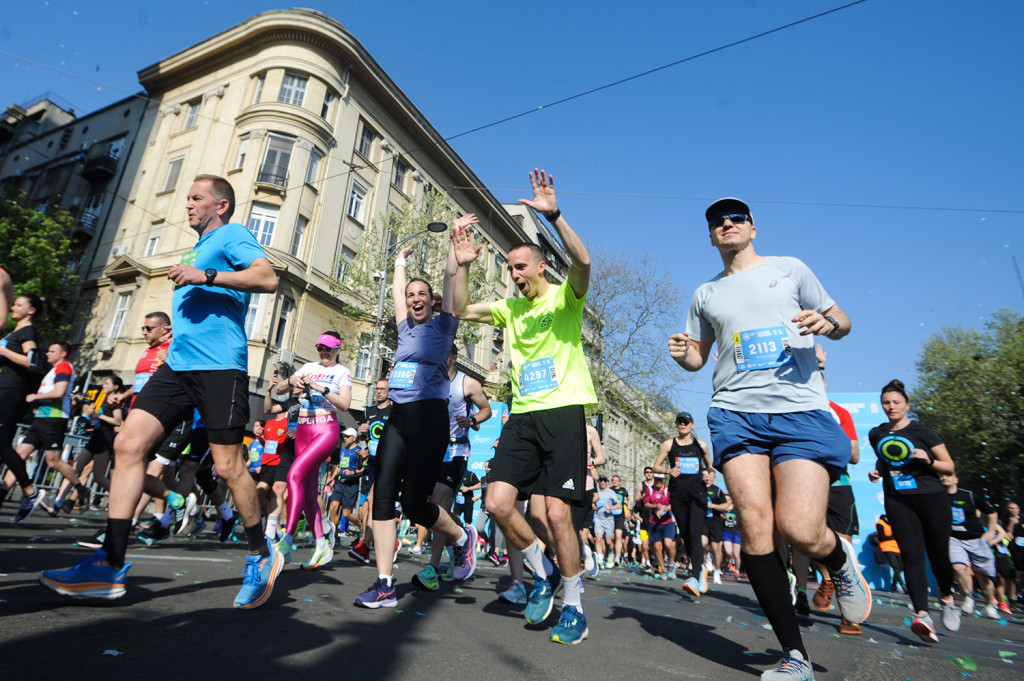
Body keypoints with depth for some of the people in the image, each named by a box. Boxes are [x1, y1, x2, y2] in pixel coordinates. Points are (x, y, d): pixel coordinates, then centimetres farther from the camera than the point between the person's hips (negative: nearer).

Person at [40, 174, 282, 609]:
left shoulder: (232, 235, 1)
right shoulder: (199, 249, 28)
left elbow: (268, 278, -17)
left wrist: (205, 275, -21)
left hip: (219, 365, -9)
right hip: (178, 363, 9)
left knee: (228, 466, -6)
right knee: (127, 443, -3)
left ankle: (261, 557, 12)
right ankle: (110, 566, 3)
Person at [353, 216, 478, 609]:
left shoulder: (442, 326, 5)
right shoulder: (406, 328, 19)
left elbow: (451, 275, 4)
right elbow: (397, 285, 28)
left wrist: (457, 237, 11)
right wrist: (401, 260, 42)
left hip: (430, 418, -6)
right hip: (397, 419, 6)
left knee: (414, 502, -9)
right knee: (382, 495, -3)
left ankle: (461, 536, 20)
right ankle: (385, 585, 4)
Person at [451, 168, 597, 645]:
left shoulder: (565, 297, 1)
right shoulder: (509, 309, 17)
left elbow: (583, 263, -20)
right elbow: (461, 311, 13)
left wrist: (553, 215, -28)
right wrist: (462, 266, 0)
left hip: (564, 413, -5)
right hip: (522, 415, 6)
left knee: (555, 514, -9)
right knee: (498, 502, -6)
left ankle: (572, 606, 14)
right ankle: (543, 574, 19)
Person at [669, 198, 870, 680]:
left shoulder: (790, 269, 15)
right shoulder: (705, 294, 19)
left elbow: (842, 322, 17)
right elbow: (699, 356, 24)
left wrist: (827, 323, -7)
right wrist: (682, 354, 0)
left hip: (801, 410, -2)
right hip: (735, 412, 2)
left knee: (800, 531, -17)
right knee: (754, 524, -11)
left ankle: (841, 560, 23)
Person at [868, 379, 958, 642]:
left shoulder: (922, 431, -2)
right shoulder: (876, 434, 9)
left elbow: (949, 466, 0)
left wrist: (929, 461, -20)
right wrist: (877, 472, 5)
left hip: (931, 497, -2)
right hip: (898, 501, 2)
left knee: (938, 555, 5)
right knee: (912, 555, -9)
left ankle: (946, 596, 36)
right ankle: (922, 616, -16)